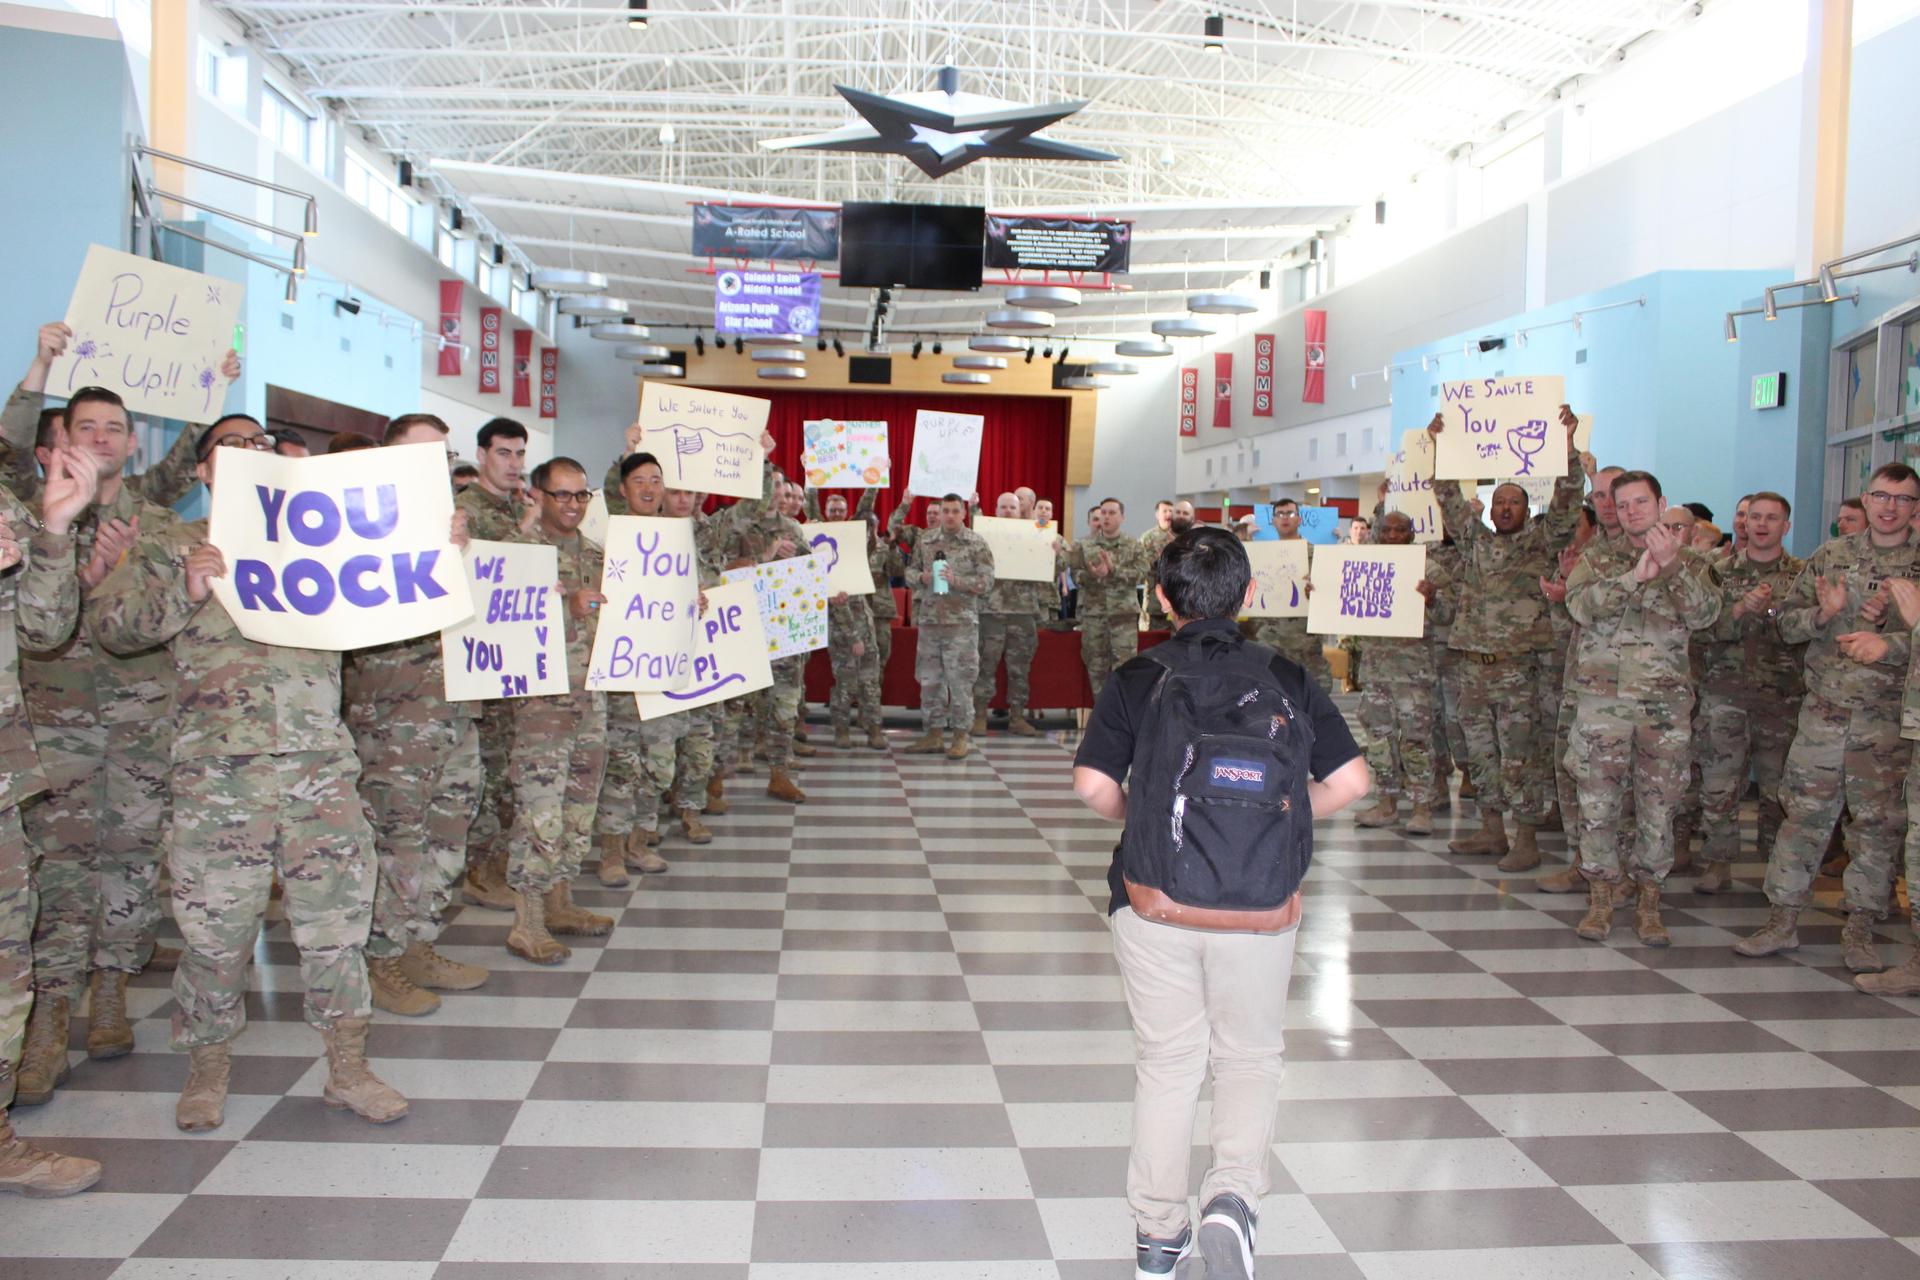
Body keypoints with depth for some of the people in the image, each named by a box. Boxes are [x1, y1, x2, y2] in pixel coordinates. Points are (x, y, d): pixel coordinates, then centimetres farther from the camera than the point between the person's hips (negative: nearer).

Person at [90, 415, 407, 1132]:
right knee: (217, 925, 3)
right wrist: (183, 591, -17)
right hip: (219, 768, -2)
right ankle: (207, 1068, 22)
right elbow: (108, 623, 0)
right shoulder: (171, 547, 11)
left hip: (321, 760, 3)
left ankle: (347, 1067, 14)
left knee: (338, 917, 3)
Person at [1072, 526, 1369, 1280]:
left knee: (1167, 1062, 14)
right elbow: (1350, 780, -3)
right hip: (1260, 907, 0)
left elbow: (1092, 785, -11)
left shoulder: (1137, 681, -3)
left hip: (1155, 901, 0)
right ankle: (1235, 1194, -1)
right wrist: (1282, 821, 12)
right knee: (1251, 1057, 19)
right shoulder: (1287, 680, 1)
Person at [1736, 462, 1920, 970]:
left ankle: (1859, 932, 14)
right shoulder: (1831, 556, 8)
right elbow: (1786, 622, 7)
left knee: (1877, 822, 3)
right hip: (1824, 709, 1)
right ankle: (1782, 921, 12)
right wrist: (1824, 613, -11)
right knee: (1803, 813, 3)